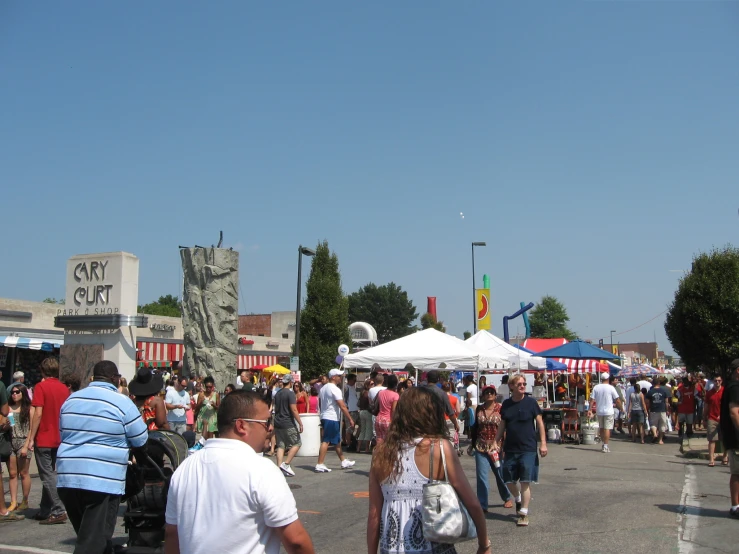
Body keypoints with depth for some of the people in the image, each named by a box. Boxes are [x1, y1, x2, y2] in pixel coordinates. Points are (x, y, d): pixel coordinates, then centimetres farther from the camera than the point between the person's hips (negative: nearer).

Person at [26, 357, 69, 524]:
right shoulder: (64, 389, 6)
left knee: (48, 476, -3)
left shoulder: (41, 386, -10)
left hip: (43, 439, -6)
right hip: (59, 440, 6)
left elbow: (38, 414, -15)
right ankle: (45, 511, 20)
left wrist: (31, 439, -10)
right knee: (49, 474, 15)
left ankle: (59, 511, -8)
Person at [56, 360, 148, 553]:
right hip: (102, 480, -6)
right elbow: (141, 442, -1)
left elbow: (63, 435, 19)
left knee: (86, 535, 20)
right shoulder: (122, 403, -7)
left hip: (67, 477, 7)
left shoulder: (70, 400, 12)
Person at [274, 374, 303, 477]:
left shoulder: (277, 393, 11)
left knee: (280, 445, 8)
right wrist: (300, 423, -14)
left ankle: (279, 467, 2)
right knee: (297, 443, 3)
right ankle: (286, 464, -6)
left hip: (278, 423, 7)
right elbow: (294, 410, -18)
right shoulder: (290, 393, -12)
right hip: (288, 424, -7)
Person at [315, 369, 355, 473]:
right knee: (326, 441, -8)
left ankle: (344, 462, 25)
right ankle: (320, 465, -8)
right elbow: (342, 406, -18)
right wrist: (350, 419, -14)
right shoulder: (335, 389, -15)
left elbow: (320, 402, 19)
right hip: (332, 418, -10)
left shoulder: (323, 388, 12)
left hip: (324, 417, 10)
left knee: (337, 441, 16)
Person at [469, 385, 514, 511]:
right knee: (481, 475, -2)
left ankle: (508, 498, 35)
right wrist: (472, 444, 16)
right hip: (481, 447, 3)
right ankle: (482, 505, 5)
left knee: (501, 474, 11)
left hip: (497, 447, -3)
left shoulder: (500, 409, -6)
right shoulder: (479, 409, 6)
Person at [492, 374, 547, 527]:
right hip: (510, 449, 3)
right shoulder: (506, 404, 4)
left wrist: (543, 443, -7)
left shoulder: (530, 402, -4)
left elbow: (539, 422, -2)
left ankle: (524, 513, 7)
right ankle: (518, 499, 39)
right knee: (509, 481, 10)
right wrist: (496, 442, 8)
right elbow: (502, 425, 13)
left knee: (525, 481, -3)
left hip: (528, 449, -3)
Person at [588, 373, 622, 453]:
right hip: (609, 412, -4)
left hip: (599, 411, 4)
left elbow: (592, 399, -2)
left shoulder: (596, 387, 1)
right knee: (607, 429, -1)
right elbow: (617, 400, -6)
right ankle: (605, 446, -5)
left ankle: (603, 444, 25)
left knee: (601, 428, 16)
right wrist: (620, 408, 8)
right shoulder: (611, 388, -8)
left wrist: (590, 410, 1)